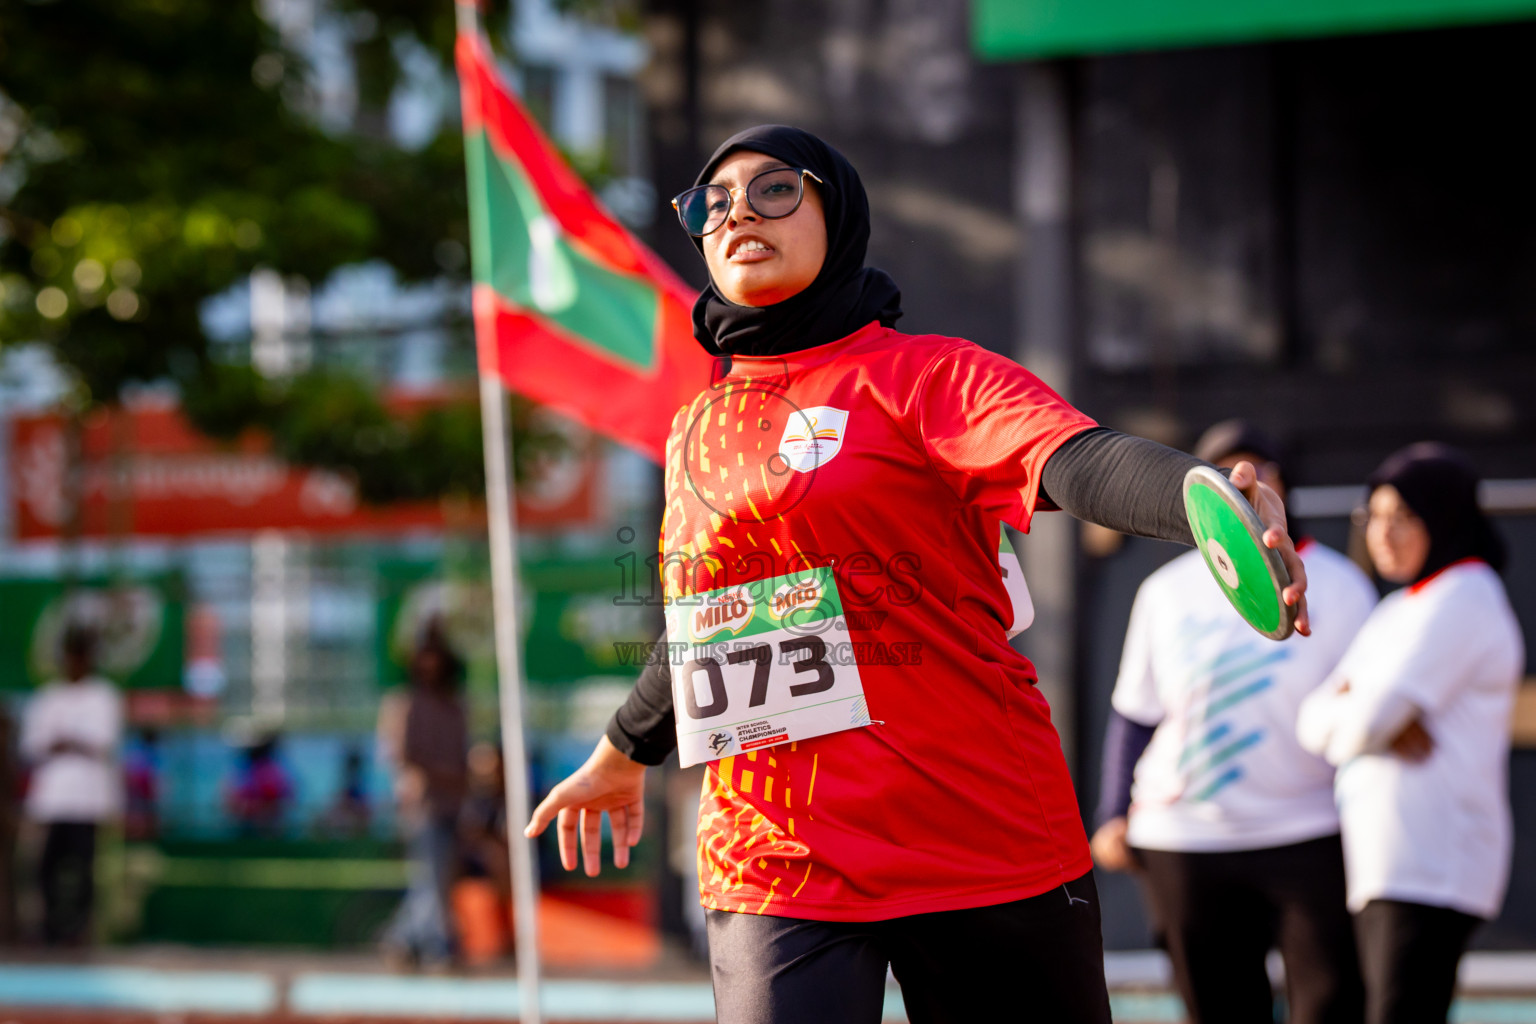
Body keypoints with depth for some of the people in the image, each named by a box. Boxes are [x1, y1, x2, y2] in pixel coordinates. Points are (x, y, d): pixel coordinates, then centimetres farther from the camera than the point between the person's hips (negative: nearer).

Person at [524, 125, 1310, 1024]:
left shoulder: (924, 375, -3)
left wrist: (1209, 495, -43)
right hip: (772, 869, 4)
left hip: (982, 843, -4)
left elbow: (1080, 460, -22)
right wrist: (625, 753, 46)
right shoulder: (697, 429, 15)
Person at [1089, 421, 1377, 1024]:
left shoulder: (1337, 585, 3)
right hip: (1183, 839, 2)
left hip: (1311, 838, -2)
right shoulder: (1168, 591, 9)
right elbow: (1134, 713, 16)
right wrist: (1116, 813, 7)